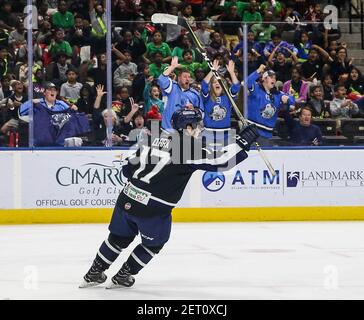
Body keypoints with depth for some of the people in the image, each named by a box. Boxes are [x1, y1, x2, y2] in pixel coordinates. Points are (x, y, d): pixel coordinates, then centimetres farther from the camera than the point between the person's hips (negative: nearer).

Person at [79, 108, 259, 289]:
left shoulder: (154, 137, 9)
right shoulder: (190, 147, -10)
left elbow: (129, 167, 16)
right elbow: (220, 162, -11)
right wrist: (243, 140, -5)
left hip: (127, 199, 6)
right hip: (153, 209, -6)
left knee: (120, 237, 25)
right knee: (154, 244, 21)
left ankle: (94, 274, 33)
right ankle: (122, 277, 26)